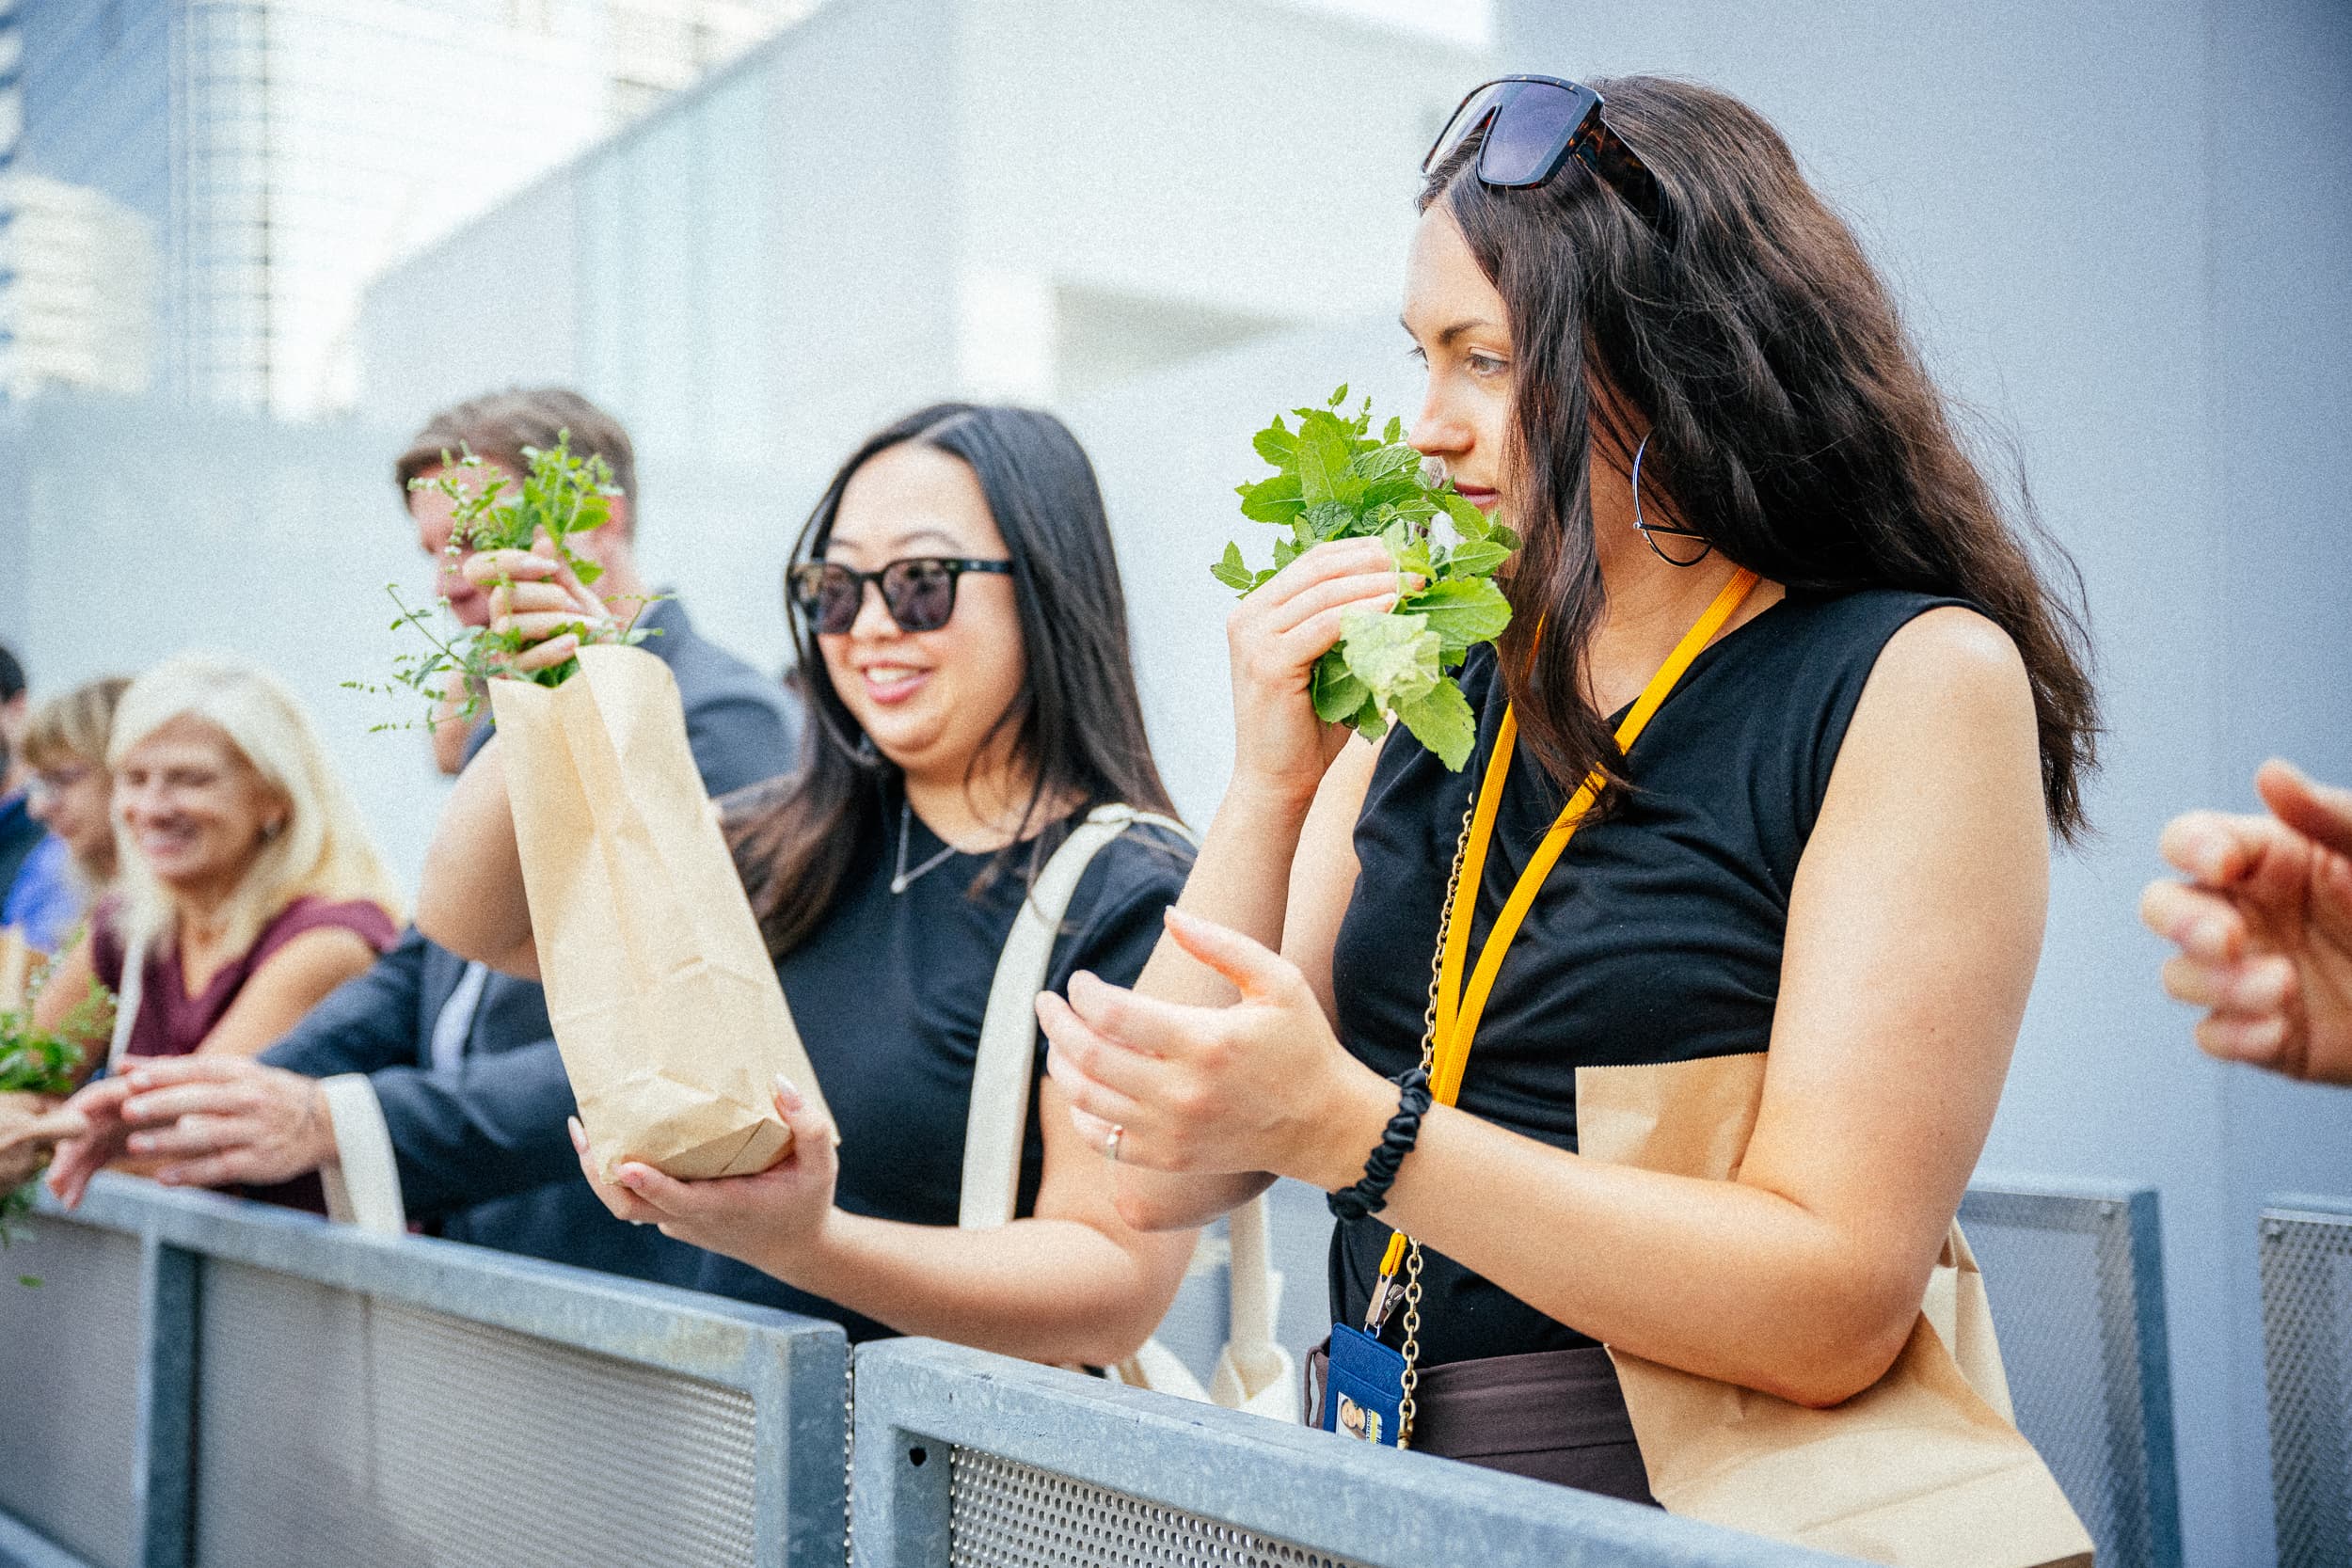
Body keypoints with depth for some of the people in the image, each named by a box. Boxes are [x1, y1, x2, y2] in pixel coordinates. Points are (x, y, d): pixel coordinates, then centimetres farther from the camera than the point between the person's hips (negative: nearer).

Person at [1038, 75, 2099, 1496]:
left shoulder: (1921, 682, -6)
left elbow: (1837, 1306, -14)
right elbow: (1168, 1179, 5)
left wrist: (1345, 1126, -21)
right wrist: (1271, 788, -5)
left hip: (1701, 1501, -4)